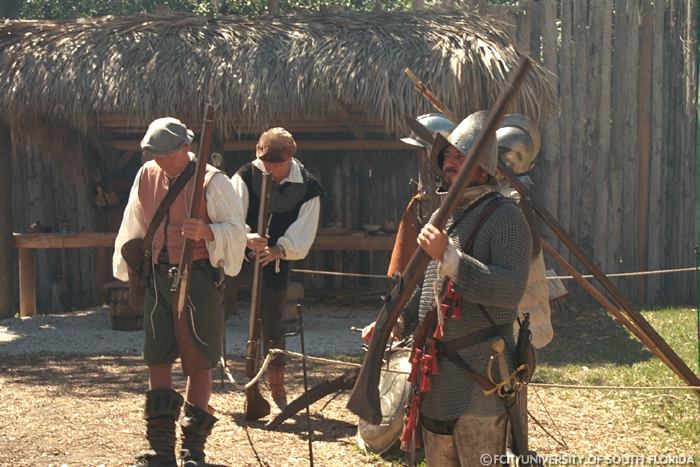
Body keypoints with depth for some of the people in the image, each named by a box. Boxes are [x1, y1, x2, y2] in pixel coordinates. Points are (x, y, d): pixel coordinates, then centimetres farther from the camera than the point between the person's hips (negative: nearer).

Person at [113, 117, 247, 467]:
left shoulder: (211, 182, -9)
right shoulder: (147, 176, 7)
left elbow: (237, 230, -10)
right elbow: (134, 228, 18)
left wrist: (206, 231, -28)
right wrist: (130, 269, 18)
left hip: (198, 278, -5)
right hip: (158, 279, 5)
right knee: (156, 359, 5)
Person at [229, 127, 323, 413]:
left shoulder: (308, 188, -7)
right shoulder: (247, 176, -9)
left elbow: (302, 237, -12)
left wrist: (278, 250, -32)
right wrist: (247, 238, -37)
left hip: (275, 262, 0)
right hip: (239, 258, 0)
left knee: (273, 327, 7)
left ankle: (278, 392, 20)